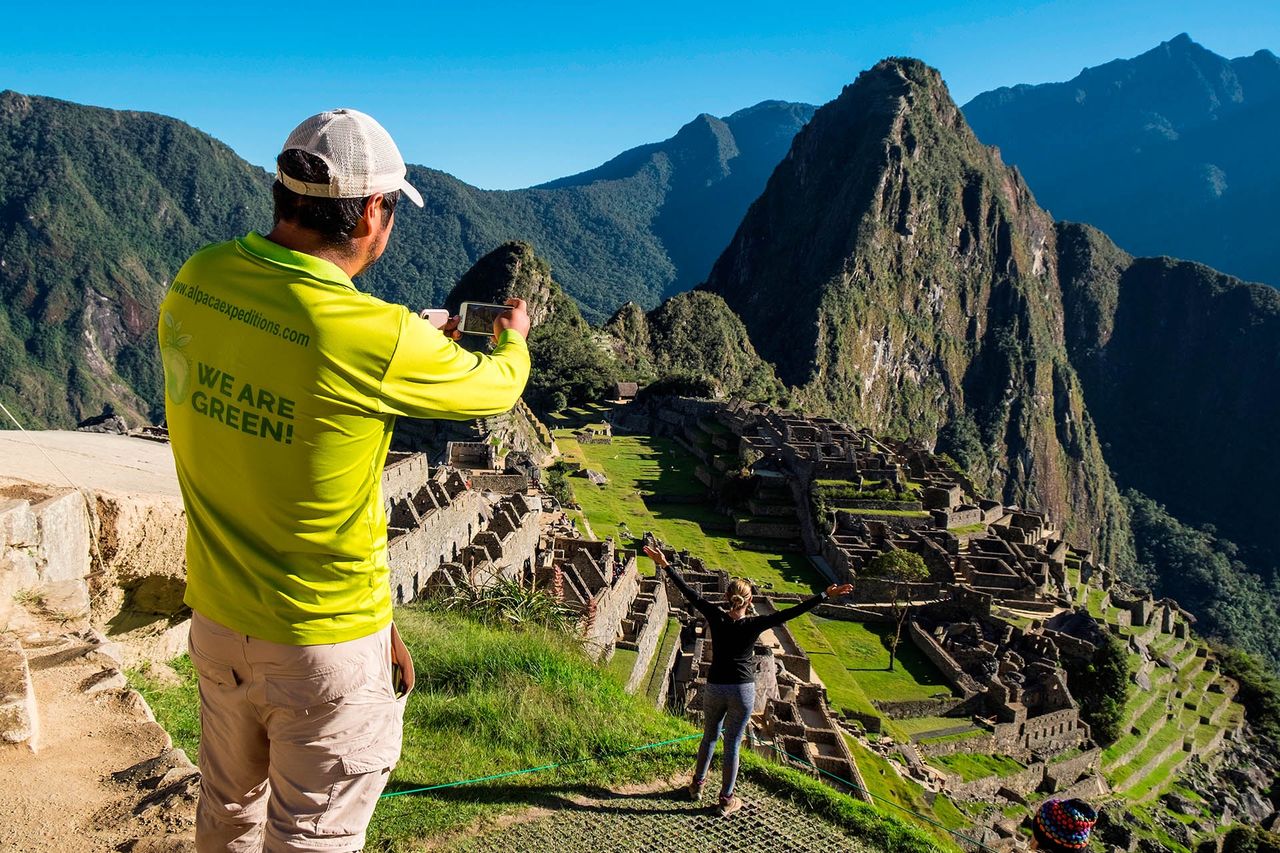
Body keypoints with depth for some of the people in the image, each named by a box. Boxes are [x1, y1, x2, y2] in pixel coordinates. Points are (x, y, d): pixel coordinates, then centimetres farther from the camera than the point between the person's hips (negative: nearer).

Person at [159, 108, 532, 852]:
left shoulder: (196, 282, -8)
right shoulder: (377, 337, -27)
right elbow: (495, 388, -9)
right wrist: (513, 339, 14)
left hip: (217, 618, 6)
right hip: (325, 645, -6)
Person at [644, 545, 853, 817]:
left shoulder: (716, 618, -8)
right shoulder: (754, 625, -12)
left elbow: (689, 593, -6)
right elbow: (790, 613, -14)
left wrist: (665, 565, -1)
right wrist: (825, 595, -14)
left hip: (715, 687, 2)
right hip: (743, 690, -2)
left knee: (709, 736, 23)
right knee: (732, 744, 9)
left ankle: (697, 785, 38)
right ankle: (726, 800, 20)